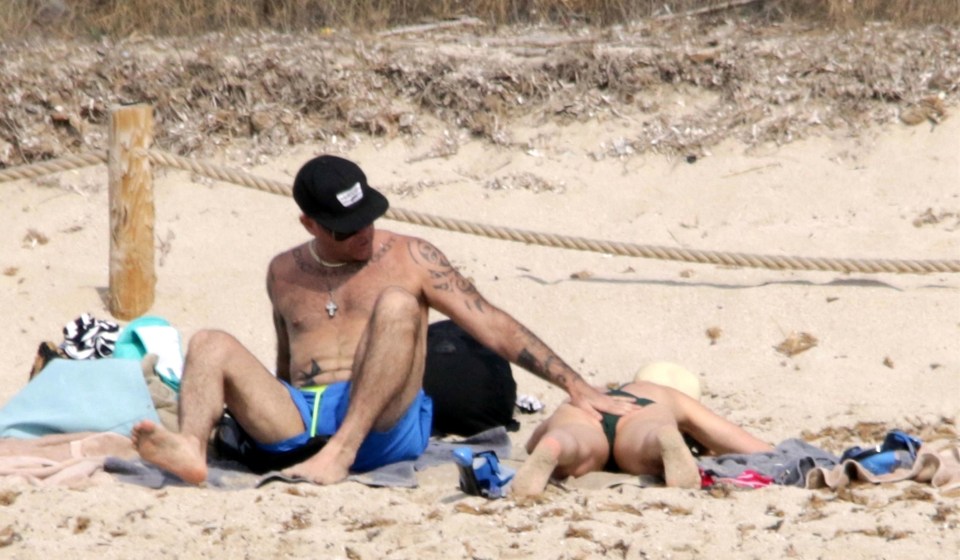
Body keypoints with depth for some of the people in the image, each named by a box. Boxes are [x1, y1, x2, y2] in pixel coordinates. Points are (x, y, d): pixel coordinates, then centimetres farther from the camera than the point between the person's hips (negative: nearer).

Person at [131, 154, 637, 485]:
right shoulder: (284, 273, 19)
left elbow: (496, 328, 4)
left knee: (396, 304, -25)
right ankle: (192, 450, -47)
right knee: (210, 345, -14)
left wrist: (575, 386, -3)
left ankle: (340, 454, -40)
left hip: (383, 428, -3)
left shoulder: (409, 259, 9)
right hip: (299, 425, 3)